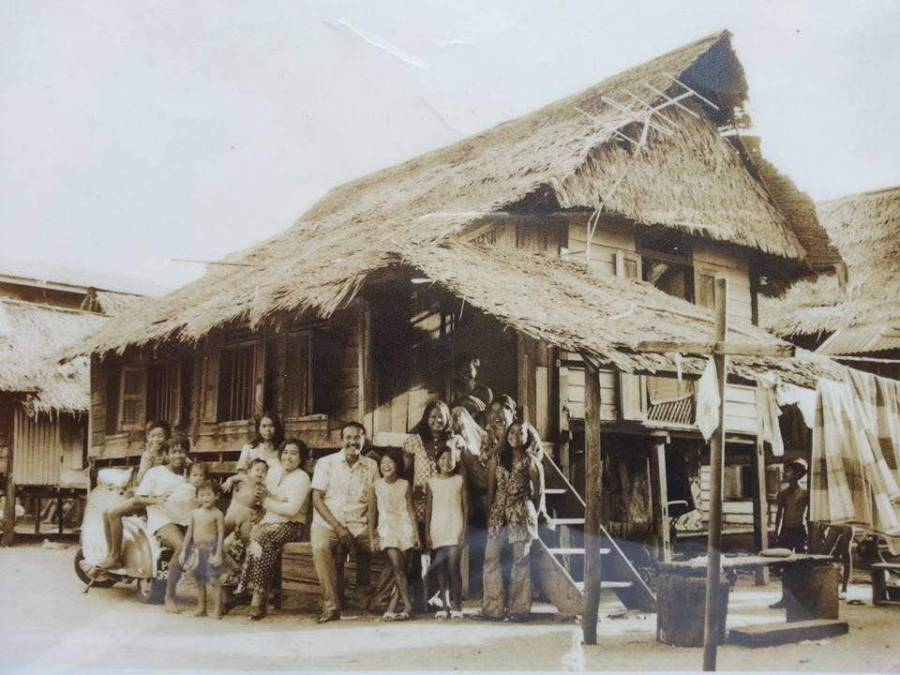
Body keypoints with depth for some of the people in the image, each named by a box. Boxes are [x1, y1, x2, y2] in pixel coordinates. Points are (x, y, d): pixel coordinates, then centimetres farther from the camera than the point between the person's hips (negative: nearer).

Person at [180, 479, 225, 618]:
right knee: (199, 580, 13)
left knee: (213, 580, -4)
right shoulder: (194, 513, 8)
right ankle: (201, 608, 23)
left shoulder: (217, 514, -7)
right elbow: (189, 533, 13)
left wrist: (218, 554, -15)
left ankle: (217, 609, 3)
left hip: (210, 549, -6)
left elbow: (221, 535, -9)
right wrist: (183, 551, 12)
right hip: (196, 549, 6)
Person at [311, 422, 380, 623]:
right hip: (328, 523, -2)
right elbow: (317, 499, -2)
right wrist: (338, 527, -13)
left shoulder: (371, 466, 11)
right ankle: (332, 605, -29)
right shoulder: (326, 463, 4)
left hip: (359, 526, 2)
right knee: (320, 547, -33)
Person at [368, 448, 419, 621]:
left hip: (404, 529, 1)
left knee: (400, 569, 0)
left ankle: (391, 608, 6)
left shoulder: (404, 484, 4)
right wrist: (372, 537, 0)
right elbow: (372, 513, 4)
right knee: (397, 568, -11)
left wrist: (416, 534, 2)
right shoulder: (376, 486, 2)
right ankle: (408, 606, -8)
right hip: (386, 529, -1)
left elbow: (411, 510, 6)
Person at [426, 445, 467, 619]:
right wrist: (427, 533, 4)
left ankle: (456, 606, -8)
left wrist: (464, 531, -3)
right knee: (440, 569, 3)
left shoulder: (459, 480, 4)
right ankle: (445, 606, 9)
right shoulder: (432, 482, 9)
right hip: (437, 530, 3)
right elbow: (428, 509, 10)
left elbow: (465, 507, 4)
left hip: (454, 528, -2)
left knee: (453, 565, -14)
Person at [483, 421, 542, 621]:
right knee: (490, 558, -1)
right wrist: (492, 510, 8)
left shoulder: (530, 462, 0)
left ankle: (518, 608, 8)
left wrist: (531, 514, 8)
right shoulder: (498, 459, 8)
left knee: (521, 560, 0)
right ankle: (494, 607, 7)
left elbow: (537, 492, 6)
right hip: (498, 514, 3)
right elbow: (491, 488, 12)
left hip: (521, 514, -3)